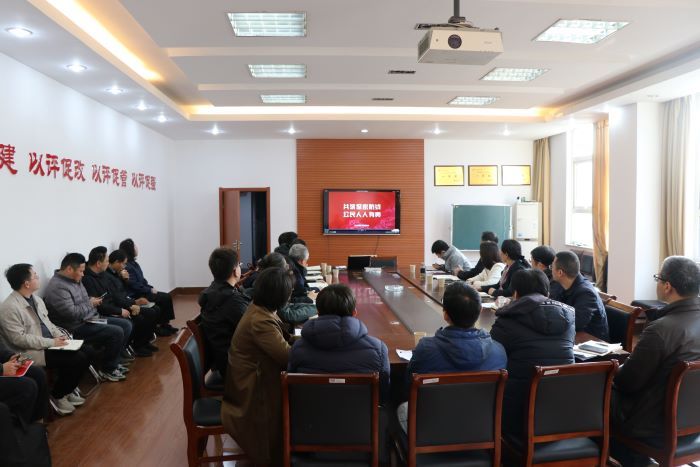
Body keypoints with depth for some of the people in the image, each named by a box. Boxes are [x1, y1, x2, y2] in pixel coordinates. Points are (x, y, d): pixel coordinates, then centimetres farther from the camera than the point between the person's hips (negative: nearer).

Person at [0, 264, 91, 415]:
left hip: (49, 344, 9)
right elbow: (19, 338, -21)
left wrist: (59, 336, -2)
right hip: (31, 352, -9)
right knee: (77, 360, -21)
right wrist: (51, 342, -21)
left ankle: (66, 390, 14)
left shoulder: (36, 298, 8)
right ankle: (57, 395, 2)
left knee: (87, 353, -5)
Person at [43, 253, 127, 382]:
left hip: (88, 320, 10)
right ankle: (108, 370, 0)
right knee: (117, 333, -18)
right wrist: (90, 304, -14)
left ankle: (113, 362, 18)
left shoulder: (74, 280, 9)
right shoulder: (58, 287, -23)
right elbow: (71, 313, -29)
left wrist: (92, 301, 2)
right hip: (75, 329, -10)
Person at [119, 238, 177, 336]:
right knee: (164, 298, -15)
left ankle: (165, 324, 2)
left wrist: (151, 288, 4)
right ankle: (160, 326, -3)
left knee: (166, 296, -1)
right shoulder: (127, 266, -17)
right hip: (136, 295, -9)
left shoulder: (133, 263, 12)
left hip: (142, 291, 9)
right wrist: (150, 290, -13)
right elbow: (135, 285, -21)